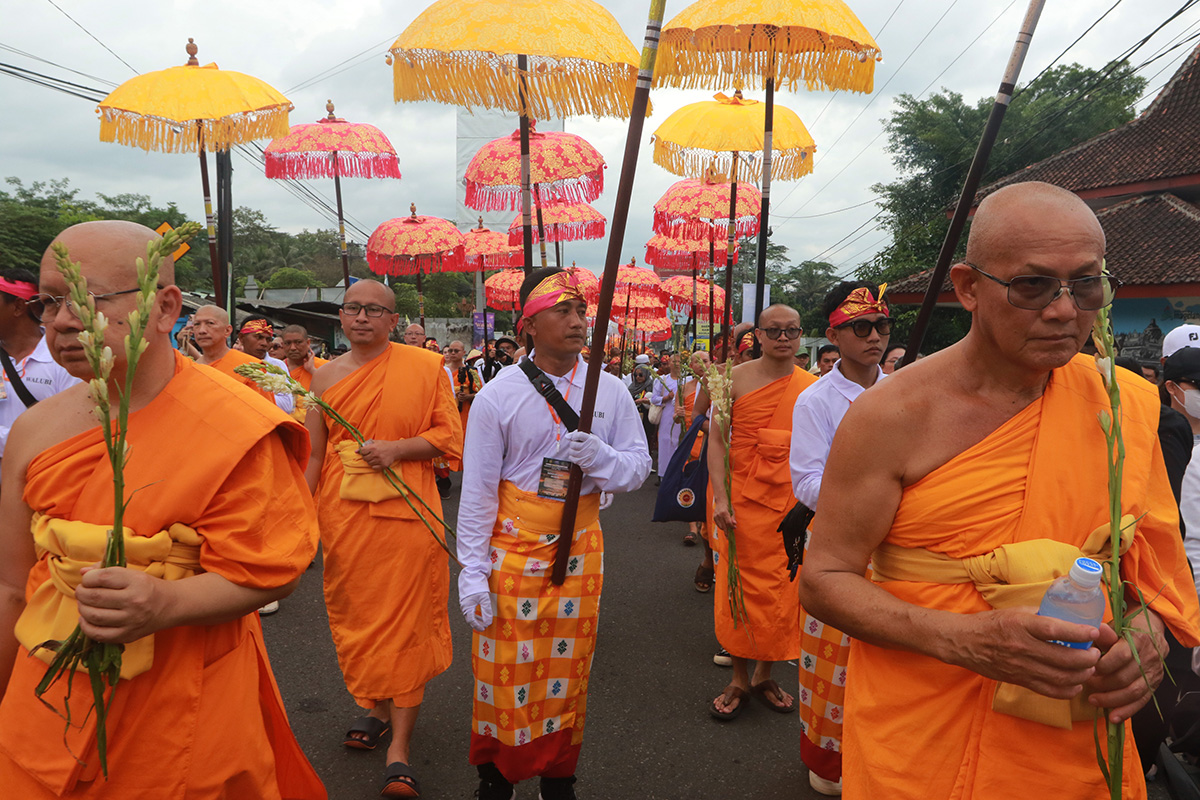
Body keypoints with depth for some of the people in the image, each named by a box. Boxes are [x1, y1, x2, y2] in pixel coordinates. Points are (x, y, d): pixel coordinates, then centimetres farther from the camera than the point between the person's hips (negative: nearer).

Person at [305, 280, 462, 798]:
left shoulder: (426, 366, -2)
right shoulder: (326, 377, 8)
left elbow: (450, 435, -2)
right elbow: (312, 454, 11)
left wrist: (397, 448, -16)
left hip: (406, 514, -3)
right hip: (343, 517, 4)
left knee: (405, 622, -2)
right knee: (355, 616, 11)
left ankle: (400, 745, 7)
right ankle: (376, 707, 34)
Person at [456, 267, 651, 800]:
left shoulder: (610, 392, -1)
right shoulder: (498, 395, -8)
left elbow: (639, 468, 1)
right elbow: (477, 489, -6)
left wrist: (600, 456, -21)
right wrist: (473, 570, -7)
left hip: (580, 550, 2)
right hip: (512, 549, -2)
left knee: (567, 671, 13)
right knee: (505, 670, 6)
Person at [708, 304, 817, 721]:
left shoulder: (812, 386, 5)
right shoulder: (736, 379, -1)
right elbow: (717, 440, -3)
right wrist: (721, 497, -12)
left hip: (791, 502, 2)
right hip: (742, 499, -2)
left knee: (783, 589, 6)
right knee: (740, 585, 3)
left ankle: (764, 676, 25)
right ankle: (739, 680, 19)